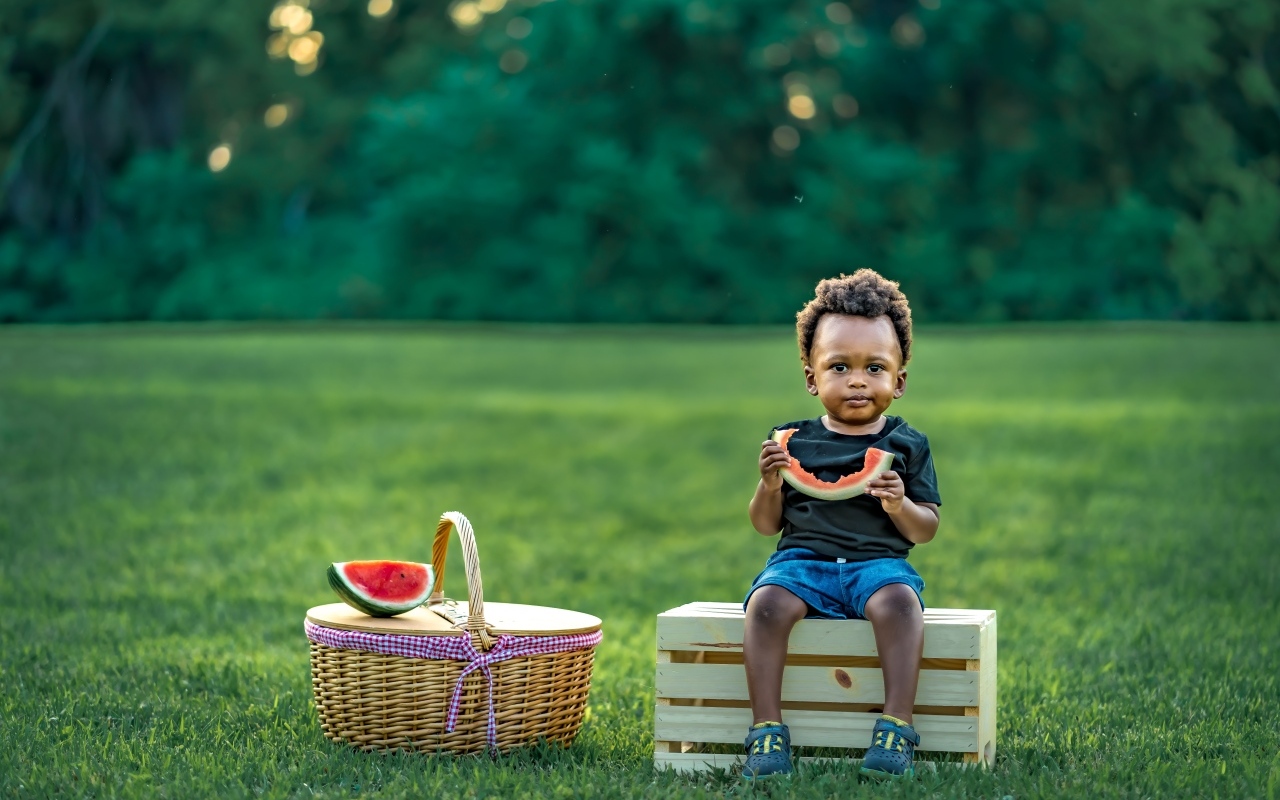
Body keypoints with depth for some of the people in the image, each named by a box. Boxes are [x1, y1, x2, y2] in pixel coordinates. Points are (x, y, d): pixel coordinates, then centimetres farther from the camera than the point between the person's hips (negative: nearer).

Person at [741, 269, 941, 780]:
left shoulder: (906, 446, 8)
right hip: (802, 560, 1)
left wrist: (900, 505, -14)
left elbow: (926, 531, 8)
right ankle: (767, 729, -27)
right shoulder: (794, 442, 10)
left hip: (879, 561, -1)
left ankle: (896, 726, -33)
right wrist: (770, 485, -8)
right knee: (767, 603, -31)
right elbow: (766, 525, 13)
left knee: (898, 601, -35)